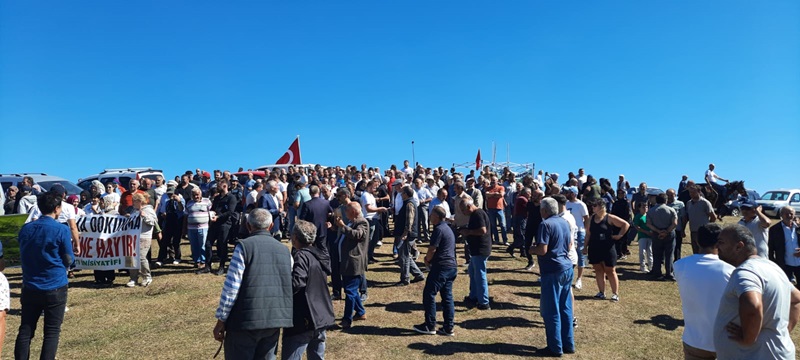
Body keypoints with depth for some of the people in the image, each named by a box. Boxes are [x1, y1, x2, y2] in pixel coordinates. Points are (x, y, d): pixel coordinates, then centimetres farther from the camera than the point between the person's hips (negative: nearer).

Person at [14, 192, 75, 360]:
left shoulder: (25, 229, 4)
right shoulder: (62, 230, -12)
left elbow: (22, 257, 17)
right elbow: (68, 260, -5)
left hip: (30, 287, 5)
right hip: (55, 288, -5)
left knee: (25, 330, 12)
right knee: (52, 332, 3)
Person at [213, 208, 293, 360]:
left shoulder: (244, 246, -8)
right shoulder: (284, 250, 9)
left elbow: (231, 288, -11)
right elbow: (290, 287, 13)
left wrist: (221, 320, -3)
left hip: (245, 320, -5)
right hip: (275, 320, 5)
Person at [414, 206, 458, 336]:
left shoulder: (439, 229, -13)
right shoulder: (448, 229, 17)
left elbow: (432, 249, -16)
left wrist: (427, 260, 3)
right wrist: (429, 257, 12)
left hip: (441, 267, -9)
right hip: (452, 267, 10)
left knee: (429, 294, -1)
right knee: (447, 297, 10)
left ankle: (430, 326, 4)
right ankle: (448, 328, 11)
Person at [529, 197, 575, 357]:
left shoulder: (546, 224, -15)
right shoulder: (564, 222, 10)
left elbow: (542, 250, -21)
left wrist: (532, 249, -2)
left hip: (552, 270, -8)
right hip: (567, 268, 8)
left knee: (551, 311, 2)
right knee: (565, 309, 15)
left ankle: (555, 348, 10)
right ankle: (568, 344, 23)